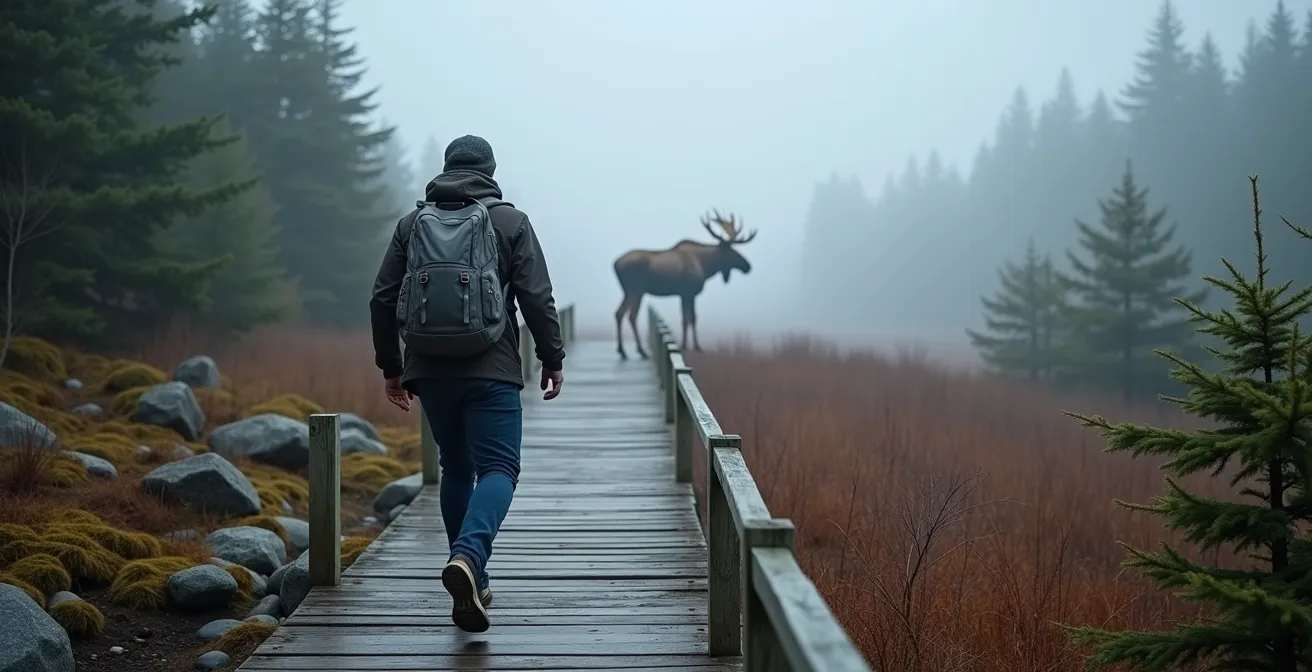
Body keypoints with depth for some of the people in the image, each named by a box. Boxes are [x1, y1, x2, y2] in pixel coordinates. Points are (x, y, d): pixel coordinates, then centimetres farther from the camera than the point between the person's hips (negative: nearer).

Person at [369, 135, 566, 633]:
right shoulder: (511, 223, 1)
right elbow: (537, 299, -5)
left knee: (456, 469, 16)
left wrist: (391, 367, 17)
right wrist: (553, 360, 5)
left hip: (430, 372, 4)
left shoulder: (412, 223, 10)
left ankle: (473, 583, 16)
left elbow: (383, 301, 8)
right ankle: (468, 556, -30)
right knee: (498, 468, -3)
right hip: (491, 372, -4)